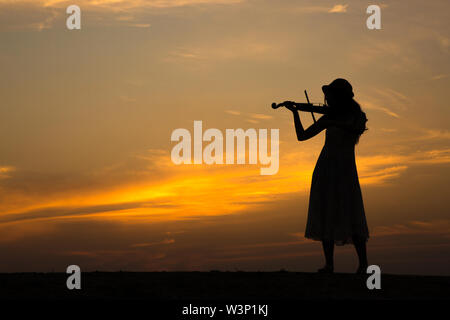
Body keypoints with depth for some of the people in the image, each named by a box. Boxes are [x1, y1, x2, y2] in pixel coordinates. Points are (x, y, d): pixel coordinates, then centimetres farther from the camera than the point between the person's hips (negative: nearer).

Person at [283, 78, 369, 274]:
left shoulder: (356, 116, 4)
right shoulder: (329, 118, 13)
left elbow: (356, 129, -20)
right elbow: (302, 136, 11)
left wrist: (334, 124, -26)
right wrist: (295, 112, 1)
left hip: (344, 171, -4)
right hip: (324, 170, 4)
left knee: (350, 217, -11)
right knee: (325, 216, -2)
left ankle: (363, 263, -5)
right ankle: (329, 264, 0)